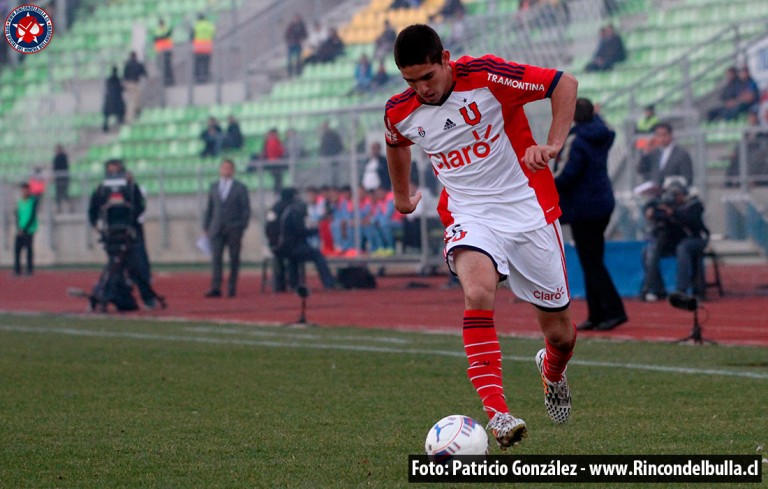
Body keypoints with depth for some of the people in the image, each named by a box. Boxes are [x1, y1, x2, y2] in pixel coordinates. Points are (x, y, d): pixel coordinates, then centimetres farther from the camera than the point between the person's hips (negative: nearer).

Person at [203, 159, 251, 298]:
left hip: (234, 229, -2)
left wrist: (242, 227, -7)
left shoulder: (240, 188, 4)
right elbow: (209, 208, 14)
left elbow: (246, 209, 3)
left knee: (234, 259, 1)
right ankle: (215, 288, -16)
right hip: (217, 229, 2)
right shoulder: (214, 187, 13)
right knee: (216, 258, -10)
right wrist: (206, 226, 7)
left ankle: (232, 288, 6)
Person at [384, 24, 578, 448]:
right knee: (478, 292, -33)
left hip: (527, 209, -1)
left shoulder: (485, 76, -16)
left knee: (559, 331, 7)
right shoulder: (400, 113, -4)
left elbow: (564, 84, -11)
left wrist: (553, 144, -21)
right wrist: (402, 196, 34)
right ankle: (497, 414, -39)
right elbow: (396, 144, 22)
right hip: (469, 217, 1)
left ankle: (552, 370, 47)